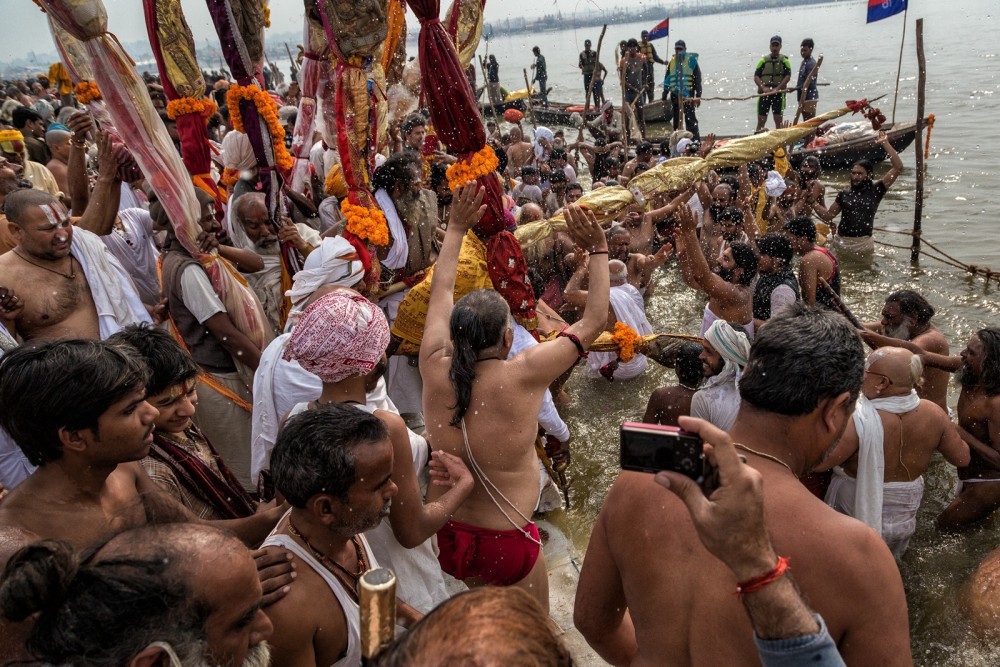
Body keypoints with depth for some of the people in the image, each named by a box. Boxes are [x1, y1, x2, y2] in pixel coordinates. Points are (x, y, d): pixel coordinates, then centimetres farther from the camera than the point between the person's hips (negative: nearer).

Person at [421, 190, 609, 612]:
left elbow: (441, 290, 5)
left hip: (441, 536, 5)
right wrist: (598, 251, 0)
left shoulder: (436, 369, -12)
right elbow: (594, 320, -10)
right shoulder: (522, 377, -23)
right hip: (506, 546, -5)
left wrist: (457, 228, 16)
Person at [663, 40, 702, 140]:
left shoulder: (691, 61, -1)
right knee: (676, 120, 10)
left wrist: (698, 96, -10)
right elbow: (667, 79, 19)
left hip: (688, 96, -5)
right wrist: (664, 96, 16)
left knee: (691, 120, -6)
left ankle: (695, 141, -4)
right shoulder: (672, 62, 14)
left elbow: (698, 80, -4)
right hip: (675, 96, 5)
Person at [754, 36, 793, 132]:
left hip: (779, 94, -1)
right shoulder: (763, 60, 8)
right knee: (761, 120, 1)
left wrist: (777, 88, -18)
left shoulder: (784, 60, 5)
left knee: (778, 120, -1)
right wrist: (763, 87, -15)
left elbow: (788, 76, -5)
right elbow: (756, 77, 1)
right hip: (764, 93, 1)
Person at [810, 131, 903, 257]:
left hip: (863, 243, -2)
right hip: (841, 241, 3)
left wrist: (885, 143, -9)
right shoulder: (844, 194, 7)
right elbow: (828, 215, 11)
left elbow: (898, 168, -8)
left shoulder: (875, 190, -1)